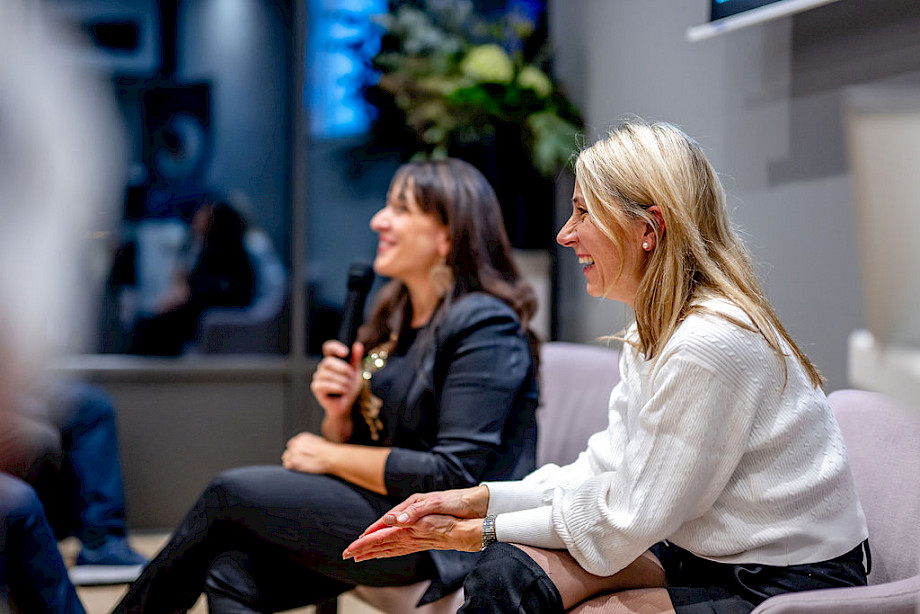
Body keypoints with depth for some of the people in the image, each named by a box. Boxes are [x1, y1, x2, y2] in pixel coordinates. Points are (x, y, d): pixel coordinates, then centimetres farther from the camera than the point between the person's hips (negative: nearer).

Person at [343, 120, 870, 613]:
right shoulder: (654, 331, 8)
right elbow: (605, 470, 8)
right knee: (511, 572, -10)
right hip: (706, 555, 9)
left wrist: (481, 532, -10)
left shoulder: (709, 343, -24)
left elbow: (624, 523, -20)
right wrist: (481, 499, -3)